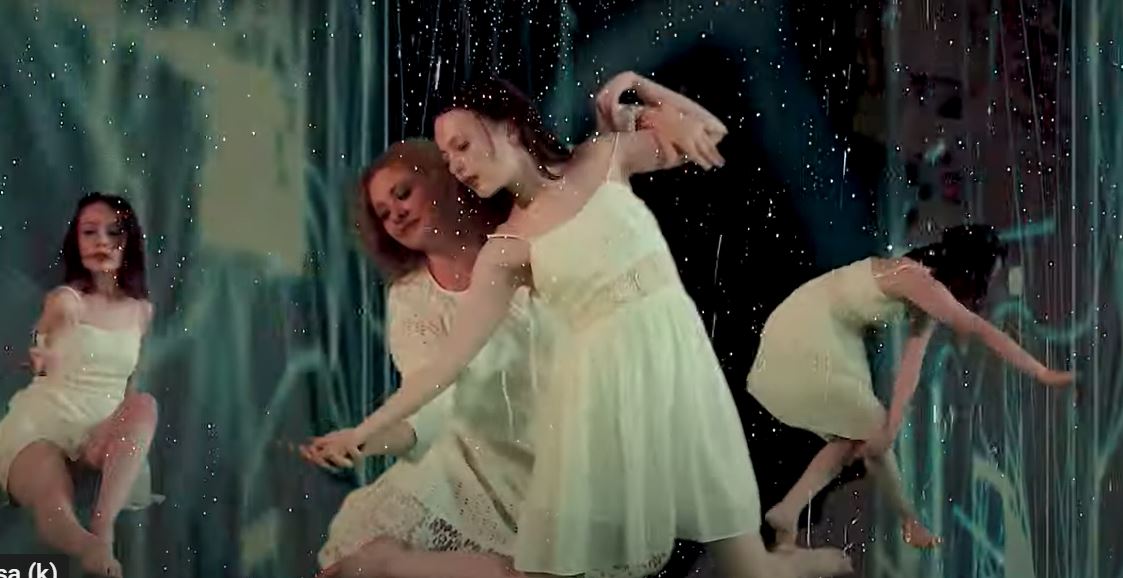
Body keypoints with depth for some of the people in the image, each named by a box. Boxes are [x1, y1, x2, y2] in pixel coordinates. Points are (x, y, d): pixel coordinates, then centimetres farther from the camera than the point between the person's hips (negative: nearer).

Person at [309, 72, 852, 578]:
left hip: (676, 363, 0)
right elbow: (448, 359, 2)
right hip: (598, 387, 0)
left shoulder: (601, 159, 4)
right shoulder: (506, 248, 2)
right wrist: (366, 429, -3)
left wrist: (636, 84, 2)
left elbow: (710, 133, 14)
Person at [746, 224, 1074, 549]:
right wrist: (1043, 374, -24)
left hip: (822, 341, 9)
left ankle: (787, 512, 7)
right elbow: (980, 330, -25)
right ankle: (909, 522, 16)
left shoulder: (926, 294, 5)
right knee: (872, 431, -1)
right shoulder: (916, 279, -23)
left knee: (858, 435, 11)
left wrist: (893, 423, -11)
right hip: (804, 340, -9)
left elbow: (912, 363, -2)